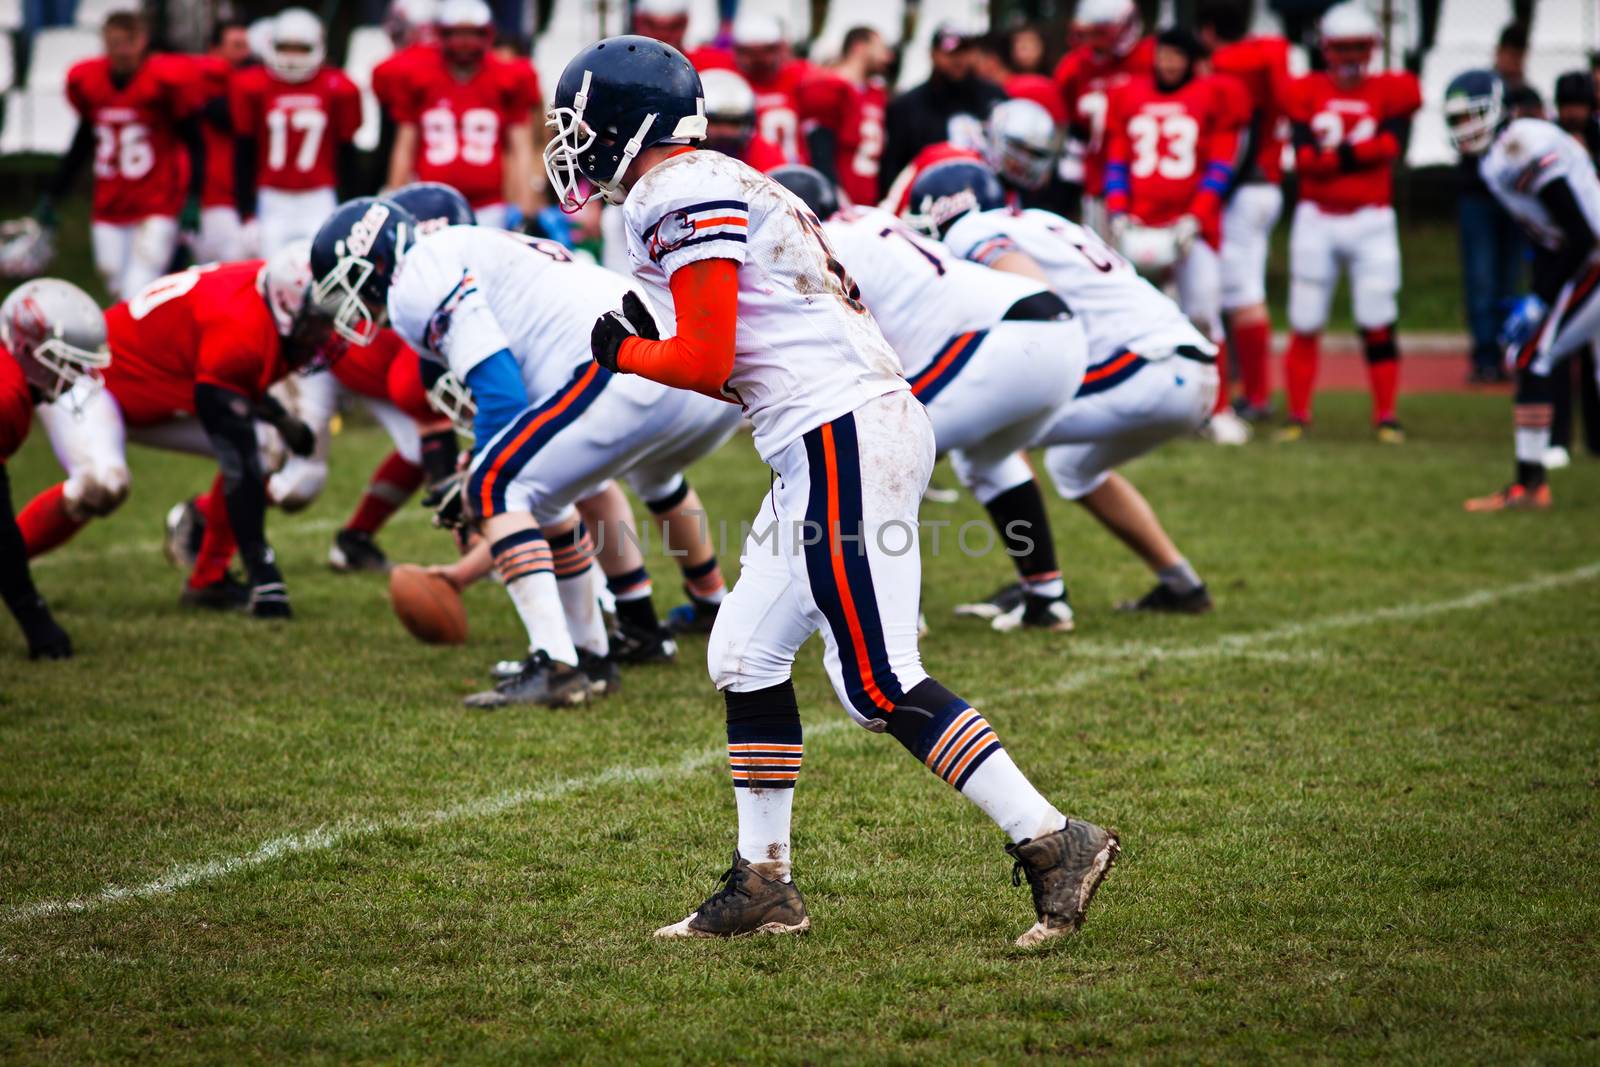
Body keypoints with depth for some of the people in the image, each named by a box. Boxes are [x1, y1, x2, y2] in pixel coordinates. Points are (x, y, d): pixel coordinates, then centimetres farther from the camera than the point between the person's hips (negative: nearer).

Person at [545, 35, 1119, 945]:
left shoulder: (676, 195, -8)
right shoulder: (720, 185, 22)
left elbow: (707, 362, -14)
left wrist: (624, 355, 3)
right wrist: (655, 344, 16)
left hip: (842, 441, -10)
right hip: (848, 433, 10)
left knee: (881, 684, -11)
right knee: (747, 656, 14)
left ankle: (1052, 843, -12)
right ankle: (764, 886, 18)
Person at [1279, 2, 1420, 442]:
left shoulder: (1391, 91, 4)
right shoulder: (1306, 92, 4)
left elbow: (1389, 146, -12)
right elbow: (1305, 156, -8)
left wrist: (1334, 152, -14)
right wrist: (1359, 152, -16)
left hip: (1370, 223, -1)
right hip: (1316, 221, 1)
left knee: (1378, 324, -3)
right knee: (1305, 325, 1)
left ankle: (1386, 416, 5)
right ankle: (1298, 415, 10)